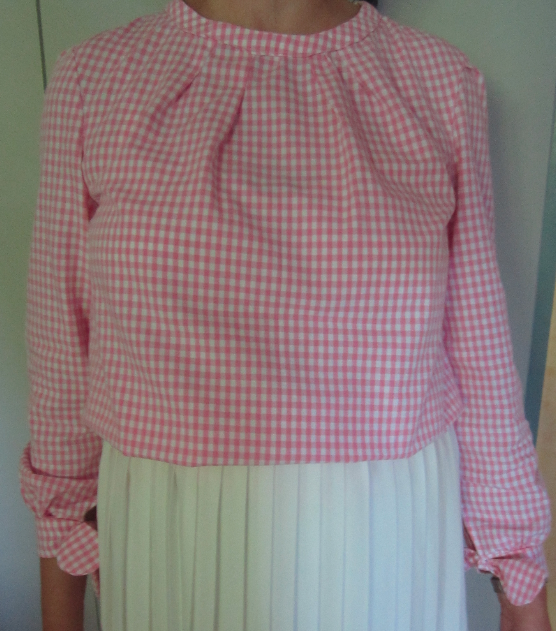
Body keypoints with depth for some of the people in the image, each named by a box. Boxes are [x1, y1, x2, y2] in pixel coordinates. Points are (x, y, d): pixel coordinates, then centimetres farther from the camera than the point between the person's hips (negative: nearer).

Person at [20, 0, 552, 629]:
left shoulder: (441, 81, -6)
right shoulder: (94, 79, -7)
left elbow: (476, 347, 0)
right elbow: (67, 357, -1)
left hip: (383, 553, 1)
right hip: (175, 554, 0)